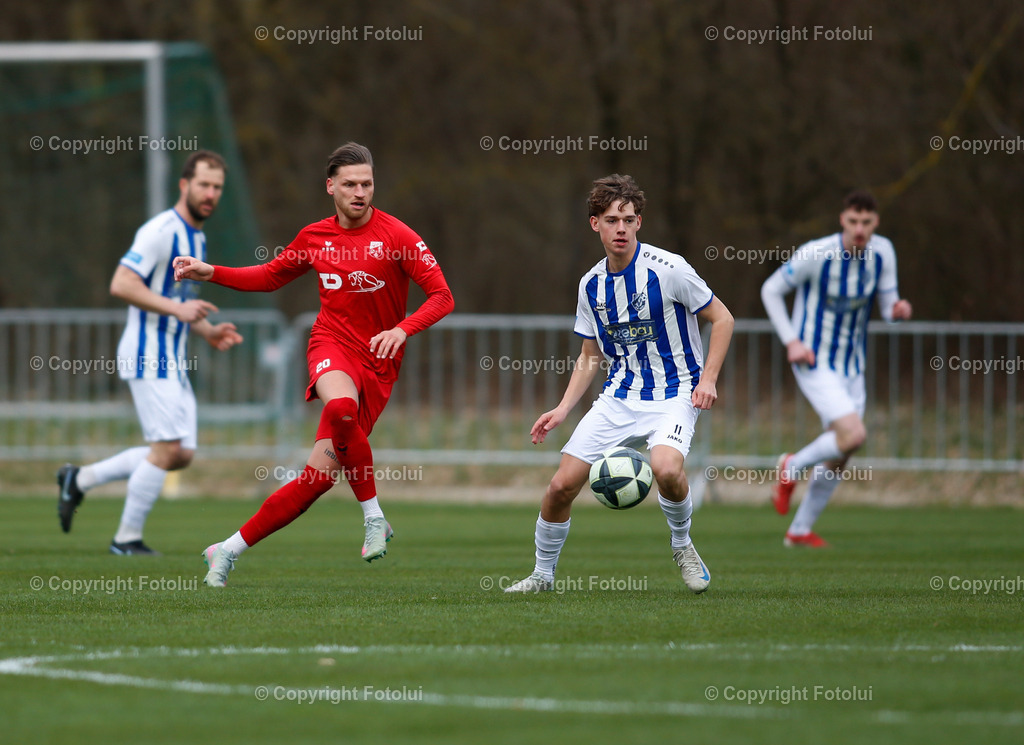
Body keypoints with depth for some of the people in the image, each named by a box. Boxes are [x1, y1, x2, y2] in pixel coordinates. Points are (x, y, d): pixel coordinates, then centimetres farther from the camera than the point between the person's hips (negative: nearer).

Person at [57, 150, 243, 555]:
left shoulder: (197, 238, 17)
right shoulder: (162, 231, -13)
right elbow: (121, 284, -20)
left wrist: (208, 332, 13)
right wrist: (176, 308, -24)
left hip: (172, 360, 9)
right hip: (148, 354, -9)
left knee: (181, 454, 6)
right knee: (167, 448, -13)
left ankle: (80, 479, 16)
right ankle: (127, 538, -1)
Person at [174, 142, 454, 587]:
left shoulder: (395, 236, -4)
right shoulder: (315, 237, 9)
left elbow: (441, 296, -7)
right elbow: (270, 277, 26)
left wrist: (403, 329, -24)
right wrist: (210, 273, 15)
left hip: (378, 362, -1)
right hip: (332, 347, 1)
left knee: (320, 475, -10)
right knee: (341, 406, -38)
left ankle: (230, 550, 2)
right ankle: (374, 518, -23)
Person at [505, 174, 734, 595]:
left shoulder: (667, 269, -13)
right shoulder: (591, 285, 4)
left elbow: (721, 319, -4)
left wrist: (707, 379, -14)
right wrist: (562, 410, 5)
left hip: (674, 394, -5)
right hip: (619, 396, 5)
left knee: (665, 467, -34)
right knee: (562, 484, -5)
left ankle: (682, 544, -4)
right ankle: (543, 574, 17)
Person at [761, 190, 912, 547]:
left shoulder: (882, 251, -5)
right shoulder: (816, 254, -19)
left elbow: (887, 304, 3)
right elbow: (771, 290, -6)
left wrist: (897, 310, -23)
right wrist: (791, 342, -15)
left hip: (852, 366, 6)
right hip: (815, 364, -6)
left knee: (837, 458, 11)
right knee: (853, 436, -23)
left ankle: (800, 530, 29)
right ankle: (792, 467, 5)